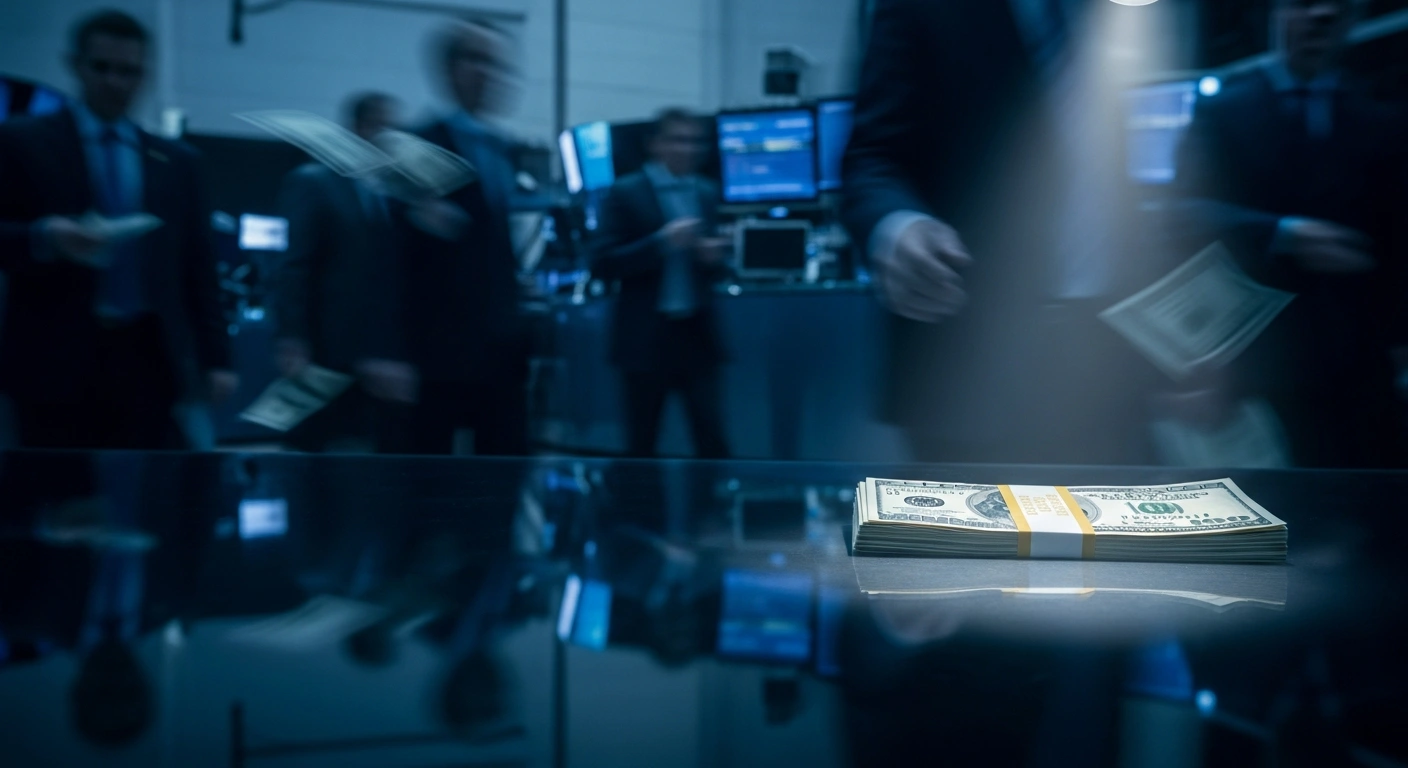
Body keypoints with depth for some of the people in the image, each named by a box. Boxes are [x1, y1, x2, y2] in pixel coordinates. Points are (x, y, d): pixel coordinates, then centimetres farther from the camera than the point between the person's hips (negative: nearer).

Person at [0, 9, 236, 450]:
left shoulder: (175, 160, 15)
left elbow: (197, 266, 14)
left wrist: (214, 359, 7)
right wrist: (45, 238, -19)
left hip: (153, 363, 2)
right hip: (57, 363, -2)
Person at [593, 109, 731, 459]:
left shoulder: (707, 193, 11)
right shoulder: (627, 193, -4)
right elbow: (604, 264, -11)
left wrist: (713, 258, -6)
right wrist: (661, 242, -21)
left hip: (697, 333, 4)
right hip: (646, 337, -4)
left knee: (713, 440, 0)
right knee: (640, 444, 6)